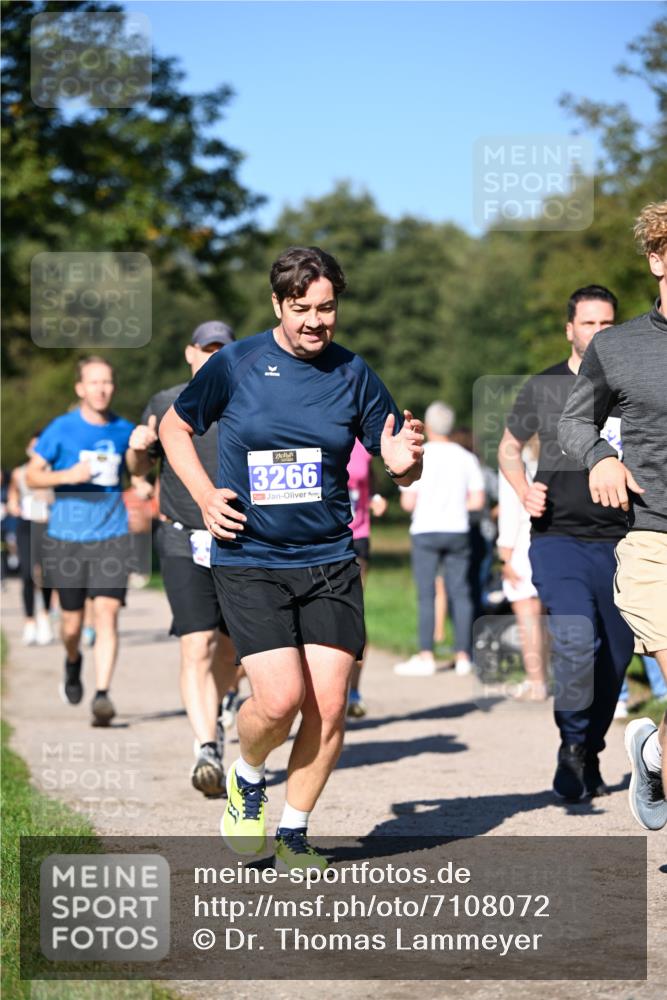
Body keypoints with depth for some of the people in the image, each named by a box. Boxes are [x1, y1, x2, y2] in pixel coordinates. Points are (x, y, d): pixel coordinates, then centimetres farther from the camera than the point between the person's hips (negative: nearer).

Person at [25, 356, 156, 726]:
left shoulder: (122, 429, 5)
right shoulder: (62, 429, -3)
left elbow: (138, 470, 12)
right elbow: (32, 475, 1)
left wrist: (139, 448, -10)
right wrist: (68, 476, -18)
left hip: (111, 537, 1)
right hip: (67, 538, -1)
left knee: (107, 614, -14)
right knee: (72, 622, 7)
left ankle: (102, 695, -16)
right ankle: (72, 662, 41)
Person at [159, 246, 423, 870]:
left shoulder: (352, 374, 3)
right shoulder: (233, 366, -3)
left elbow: (400, 467, 9)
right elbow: (174, 427, 12)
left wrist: (403, 463, -15)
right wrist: (205, 494, -2)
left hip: (329, 562, 2)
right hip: (248, 563, -2)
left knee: (329, 705, -4)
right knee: (280, 698, -16)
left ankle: (293, 836, 16)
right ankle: (247, 778, 18)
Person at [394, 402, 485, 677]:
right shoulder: (466, 458, 2)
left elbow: (407, 502, -10)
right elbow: (477, 500, 0)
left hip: (425, 530, -3)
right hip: (457, 530, 3)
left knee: (426, 595, -1)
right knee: (460, 593, 7)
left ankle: (426, 656, -4)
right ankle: (463, 656, 7)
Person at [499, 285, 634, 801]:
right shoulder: (543, 387, 6)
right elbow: (509, 449, 18)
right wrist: (525, 491, -1)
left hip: (619, 543, 3)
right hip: (558, 539, -2)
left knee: (615, 656, 6)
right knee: (575, 644, -22)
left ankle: (589, 754, 26)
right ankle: (573, 746, -2)